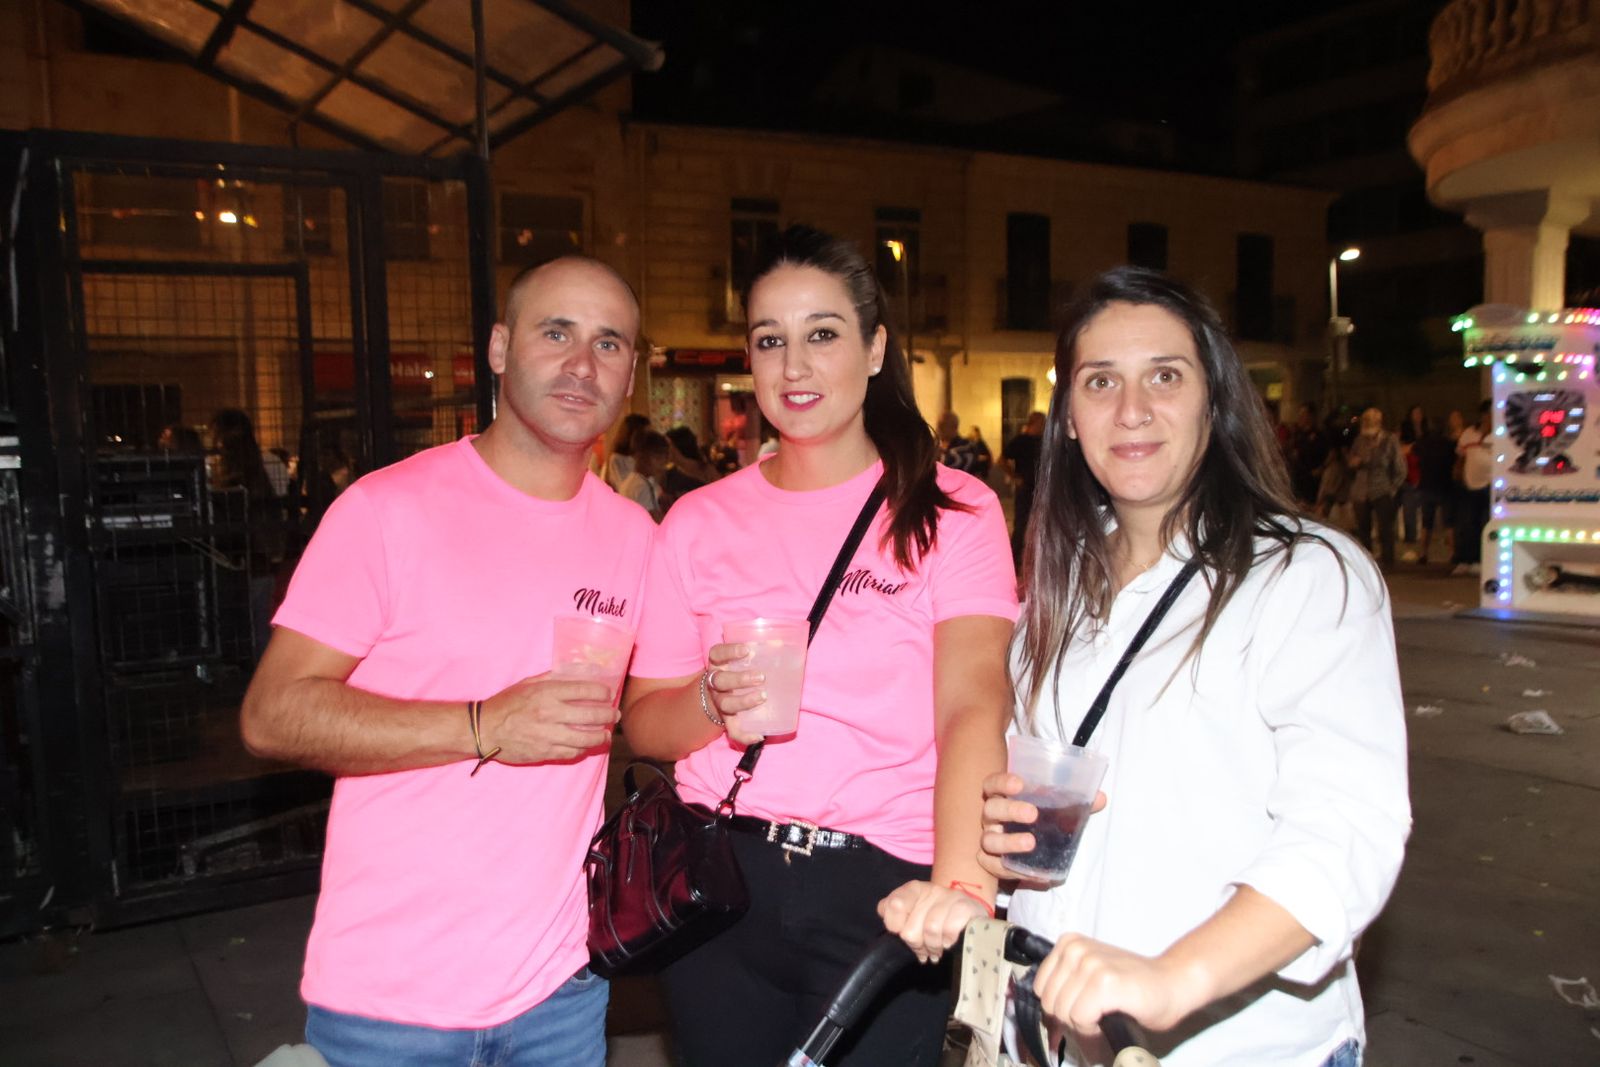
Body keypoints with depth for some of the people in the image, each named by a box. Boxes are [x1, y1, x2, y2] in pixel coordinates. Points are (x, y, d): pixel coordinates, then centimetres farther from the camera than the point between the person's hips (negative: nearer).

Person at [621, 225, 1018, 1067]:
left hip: (885, 892, -2)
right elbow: (642, 721, 7)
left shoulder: (952, 509, -3)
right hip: (721, 880, 3)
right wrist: (712, 704, -15)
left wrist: (958, 881, -32)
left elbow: (974, 704, -17)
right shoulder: (699, 521, 6)